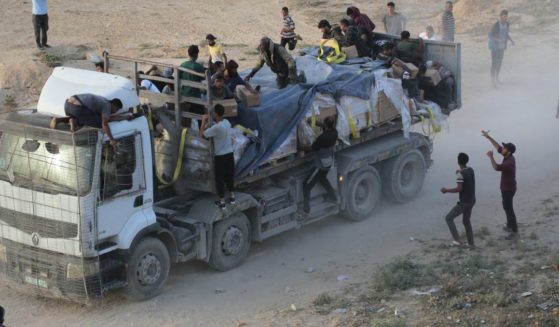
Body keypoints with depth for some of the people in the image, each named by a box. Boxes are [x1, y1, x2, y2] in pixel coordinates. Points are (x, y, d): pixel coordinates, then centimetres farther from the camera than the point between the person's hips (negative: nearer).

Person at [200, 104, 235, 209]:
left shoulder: (216, 128, -25)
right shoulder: (227, 122, -1)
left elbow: (202, 134, -14)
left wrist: (203, 121, -2)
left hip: (220, 156, -7)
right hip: (230, 154, 7)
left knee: (220, 179, 5)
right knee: (230, 176, 20)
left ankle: (222, 202, 9)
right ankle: (232, 197, 31)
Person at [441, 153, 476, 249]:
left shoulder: (461, 174, -20)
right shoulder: (471, 170, 6)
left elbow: (459, 189, -25)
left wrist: (446, 190, -14)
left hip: (464, 202, -8)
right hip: (471, 201, 8)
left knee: (449, 218, 2)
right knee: (466, 221, 23)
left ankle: (457, 240, -6)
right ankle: (471, 243, 22)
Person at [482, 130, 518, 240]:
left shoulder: (509, 162, -32)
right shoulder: (508, 156, -3)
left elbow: (497, 167, -45)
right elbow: (498, 147, 8)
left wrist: (491, 157, -33)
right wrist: (488, 137, 4)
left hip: (508, 189, -10)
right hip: (506, 188, 10)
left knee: (509, 209, -4)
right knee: (507, 207, 24)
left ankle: (514, 232, 1)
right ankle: (510, 226, 40)